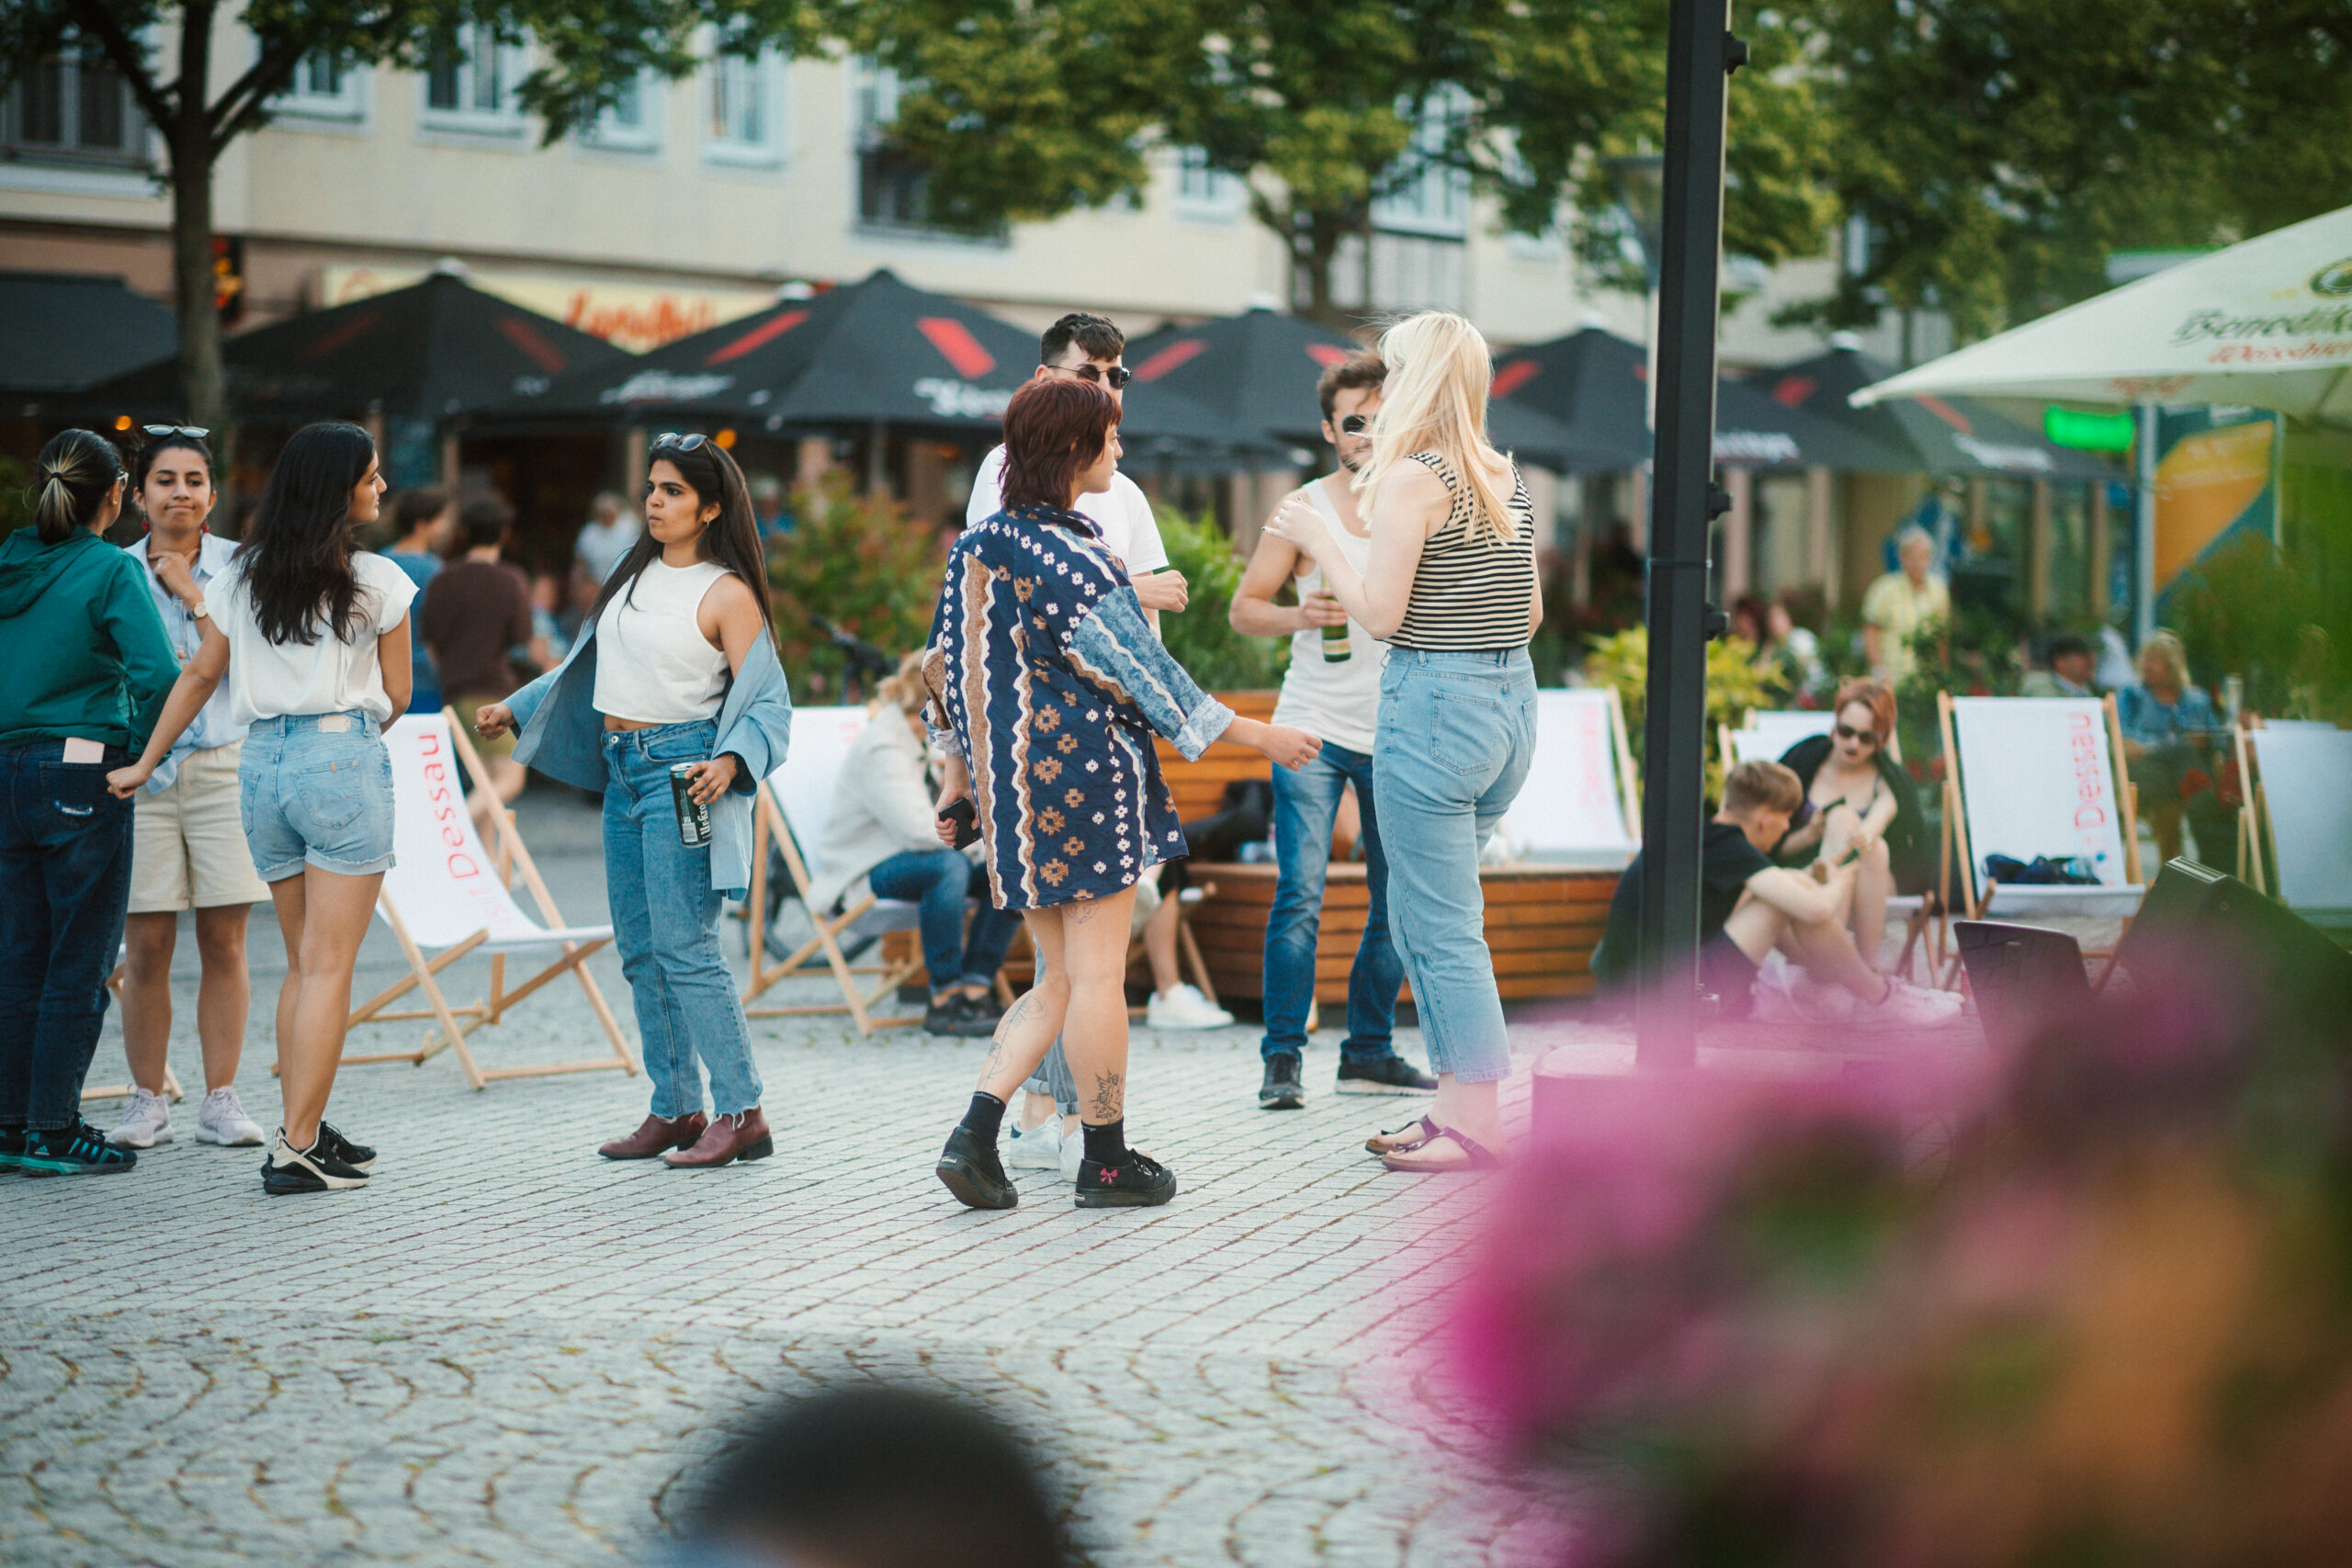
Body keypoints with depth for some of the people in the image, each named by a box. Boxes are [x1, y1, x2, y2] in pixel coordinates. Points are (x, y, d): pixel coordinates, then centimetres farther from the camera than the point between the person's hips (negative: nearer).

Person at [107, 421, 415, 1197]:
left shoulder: (242, 575, 10)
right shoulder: (375, 579, -3)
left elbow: (200, 675, 13)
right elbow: (396, 694, 4)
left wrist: (146, 762, 22)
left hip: (261, 762, 5)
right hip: (344, 761, -5)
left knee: (304, 963, 15)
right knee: (329, 964, -5)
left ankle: (303, 1130, 15)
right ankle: (298, 1147, -9)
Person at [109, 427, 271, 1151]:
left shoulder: (238, 567, 4)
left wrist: (192, 593, -10)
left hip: (224, 764, 0)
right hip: (140, 767, 0)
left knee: (224, 942, 1)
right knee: (146, 948, -1)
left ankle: (221, 1099, 9)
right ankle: (147, 1102, 8)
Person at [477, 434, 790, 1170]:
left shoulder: (727, 594, -9)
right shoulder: (633, 574, 13)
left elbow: (766, 700, -12)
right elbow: (590, 664, 26)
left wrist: (730, 761, -29)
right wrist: (515, 708, 25)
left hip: (680, 771, -8)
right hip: (623, 771, 8)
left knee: (685, 945, -12)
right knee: (640, 949, 9)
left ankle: (741, 1113, -8)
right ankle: (676, 1110, 16)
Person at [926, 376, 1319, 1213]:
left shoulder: (977, 545, 8)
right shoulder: (1075, 557, -16)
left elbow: (948, 670, 13)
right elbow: (1143, 673, -14)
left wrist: (958, 774, 22)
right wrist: (1256, 734, -6)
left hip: (1012, 786, 8)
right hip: (1087, 777, -8)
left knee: (1059, 979, 14)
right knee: (1097, 975, 2)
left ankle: (974, 1134, 2)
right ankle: (1107, 1162, 9)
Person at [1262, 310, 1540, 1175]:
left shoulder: (1412, 476, -13)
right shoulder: (1508, 479, 10)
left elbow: (1381, 612, -15)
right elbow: (1532, 613, 14)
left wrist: (1317, 539, -3)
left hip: (1432, 699, -8)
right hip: (1511, 699, 8)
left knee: (1441, 925, -1)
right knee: (1418, 915, 18)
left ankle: (1478, 1128, 2)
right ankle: (1454, 1105, 19)